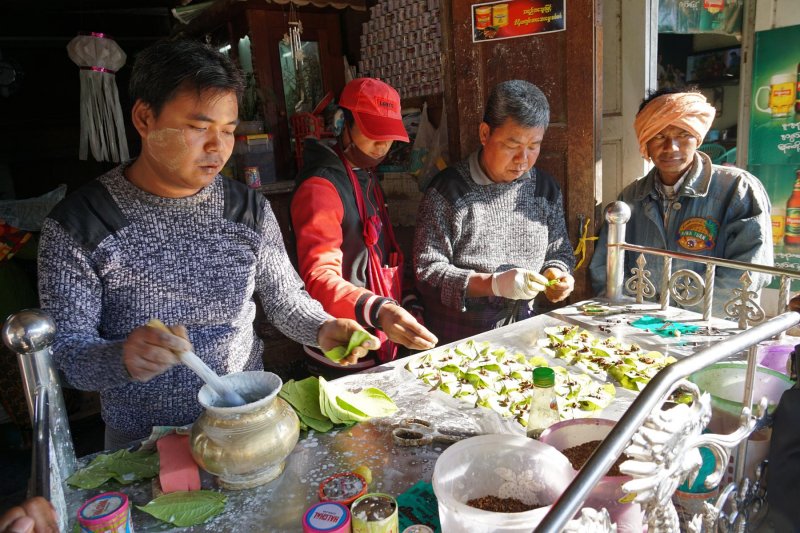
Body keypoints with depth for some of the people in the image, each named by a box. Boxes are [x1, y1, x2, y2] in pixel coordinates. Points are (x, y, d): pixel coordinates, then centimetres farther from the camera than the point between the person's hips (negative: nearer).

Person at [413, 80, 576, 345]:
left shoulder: (546, 188, 7)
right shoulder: (447, 190, -10)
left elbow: (560, 252, 16)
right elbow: (428, 272, -13)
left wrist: (556, 273, -6)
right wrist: (493, 283, -23)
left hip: (523, 332, 3)